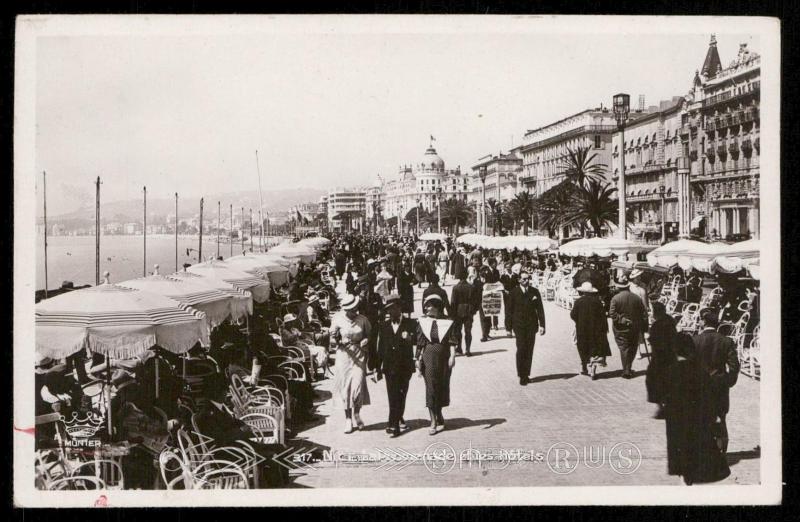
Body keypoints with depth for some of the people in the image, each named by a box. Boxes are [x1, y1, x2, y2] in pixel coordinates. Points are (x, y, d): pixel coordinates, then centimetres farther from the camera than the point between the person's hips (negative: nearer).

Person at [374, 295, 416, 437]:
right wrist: (378, 369, 10)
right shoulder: (384, 326, 8)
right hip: (390, 367, 1)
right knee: (393, 397, -4)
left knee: (401, 396, 5)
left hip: (405, 367, -1)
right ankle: (396, 422, 1)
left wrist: (410, 338, -26)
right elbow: (380, 348, 10)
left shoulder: (411, 324, 0)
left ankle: (394, 423, 16)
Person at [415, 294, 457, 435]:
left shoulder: (447, 322, 3)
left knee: (442, 387, 9)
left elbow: (451, 340, -1)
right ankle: (434, 421, -2)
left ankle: (438, 416, 28)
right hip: (428, 356, -1)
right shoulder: (422, 322, 3)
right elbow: (419, 343, 5)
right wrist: (418, 360, 2)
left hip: (444, 357, 1)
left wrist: (452, 355, -13)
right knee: (431, 388, -4)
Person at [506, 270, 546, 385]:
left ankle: (526, 374, 12)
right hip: (519, 325, -2)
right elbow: (509, 310, 3)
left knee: (529, 350, 3)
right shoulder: (514, 292, 1)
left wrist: (541, 325, -1)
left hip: (531, 325, 2)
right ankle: (521, 376, -4)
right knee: (521, 349, -10)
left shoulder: (535, 292, 6)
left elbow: (540, 309, 7)